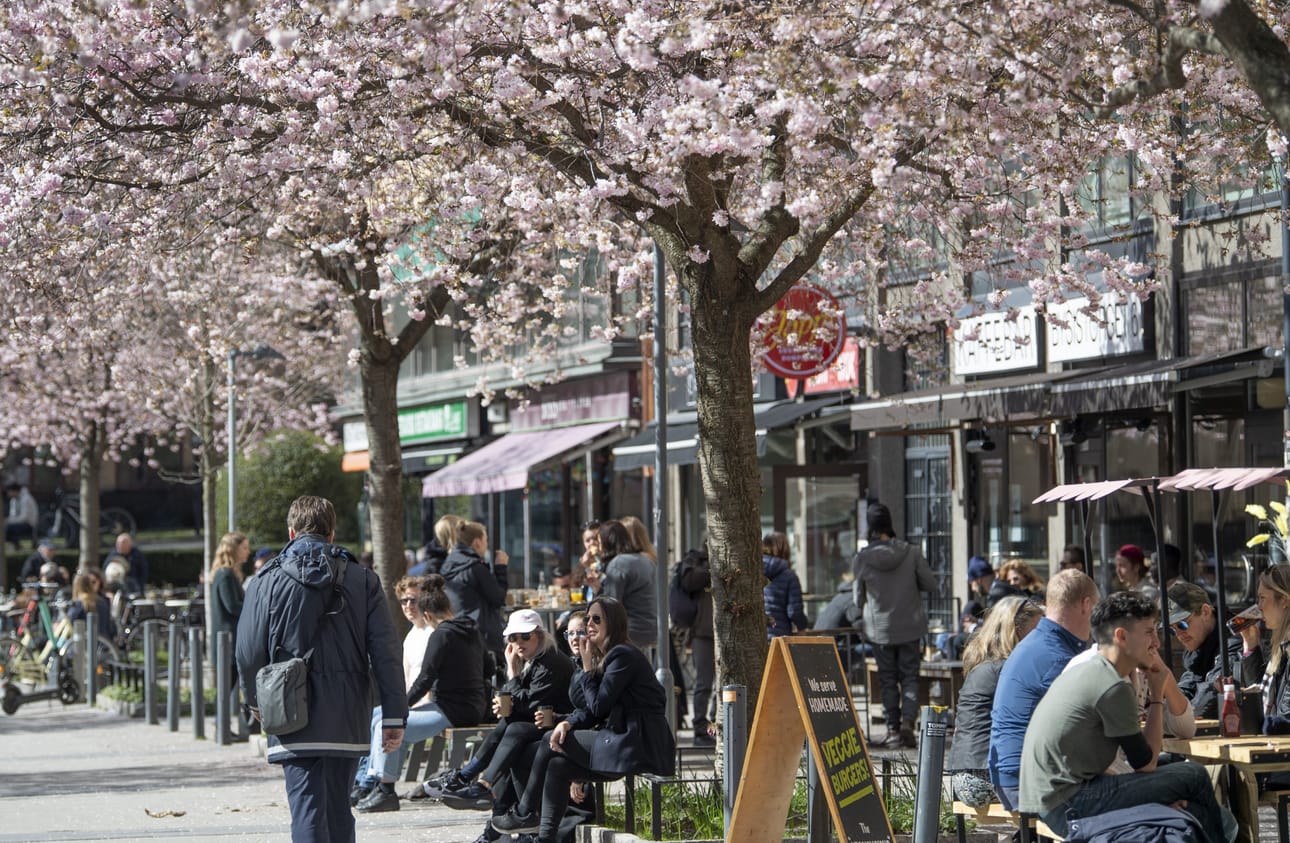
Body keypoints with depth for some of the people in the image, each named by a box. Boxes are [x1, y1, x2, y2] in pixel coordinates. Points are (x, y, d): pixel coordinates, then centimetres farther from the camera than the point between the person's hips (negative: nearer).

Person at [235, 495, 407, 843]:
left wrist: (255, 700, 18)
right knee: (338, 811, 16)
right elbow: (385, 653, -1)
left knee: (307, 812, -5)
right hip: (348, 722, 3)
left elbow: (249, 653, -1)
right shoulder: (363, 580, 3)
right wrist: (394, 717, 2)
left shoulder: (267, 582, -1)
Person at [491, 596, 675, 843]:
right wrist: (568, 723, -4)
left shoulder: (622, 655, -12)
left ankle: (525, 813, 8)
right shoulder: (607, 656, 20)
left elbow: (598, 706, -14)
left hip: (639, 746, -10)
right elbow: (595, 711, 14)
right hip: (626, 741, 10)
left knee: (550, 744, -6)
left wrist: (587, 667, -3)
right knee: (558, 764, 1)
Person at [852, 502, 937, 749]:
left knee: (888, 679, 9)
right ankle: (907, 722, -8)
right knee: (909, 676, 8)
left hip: (879, 629, 0)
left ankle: (893, 730, 7)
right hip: (910, 626, 0)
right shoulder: (910, 553, -10)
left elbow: (858, 599, -1)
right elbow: (930, 584, -3)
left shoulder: (862, 559, -10)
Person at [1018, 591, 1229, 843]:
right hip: (1067, 807, -9)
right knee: (1194, 776, -4)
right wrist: (1157, 695, 0)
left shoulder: (1085, 671, 15)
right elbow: (1146, 764, -7)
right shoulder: (1113, 687, -14)